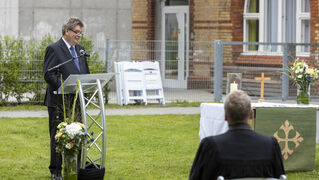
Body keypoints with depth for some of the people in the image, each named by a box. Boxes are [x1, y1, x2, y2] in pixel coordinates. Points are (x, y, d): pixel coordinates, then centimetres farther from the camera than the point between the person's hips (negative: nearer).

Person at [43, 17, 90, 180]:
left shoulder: (80, 50, 17)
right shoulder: (54, 49, -6)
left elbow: (86, 73, 23)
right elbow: (48, 75, -14)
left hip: (77, 100, 7)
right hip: (59, 101, -7)